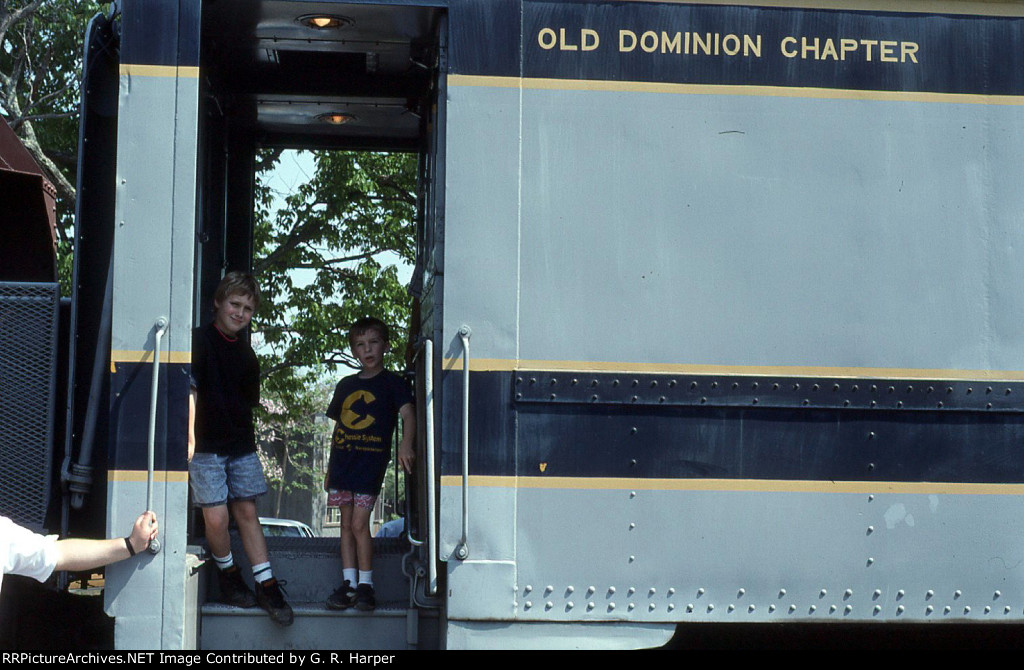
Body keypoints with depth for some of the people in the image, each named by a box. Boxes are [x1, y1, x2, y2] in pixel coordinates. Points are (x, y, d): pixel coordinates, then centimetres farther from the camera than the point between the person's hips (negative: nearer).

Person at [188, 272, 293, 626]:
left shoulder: (246, 354, 11)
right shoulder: (200, 340, -8)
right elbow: (189, 390, -15)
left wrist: (247, 436, 15)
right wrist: (189, 439, -21)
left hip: (241, 445, 5)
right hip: (206, 447, -5)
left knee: (247, 511, 5)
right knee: (216, 518, -8)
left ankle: (266, 585, 7)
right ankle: (228, 575, 15)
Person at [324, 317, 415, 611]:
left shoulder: (392, 382, -1)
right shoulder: (346, 385, 15)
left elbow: (407, 413, -14)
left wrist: (406, 445, -33)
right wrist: (329, 468, 19)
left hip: (372, 461, -5)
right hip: (343, 462, 5)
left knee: (359, 523, -10)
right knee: (347, 524, 6)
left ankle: (365, 585, -2)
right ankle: (348, 584, 10)